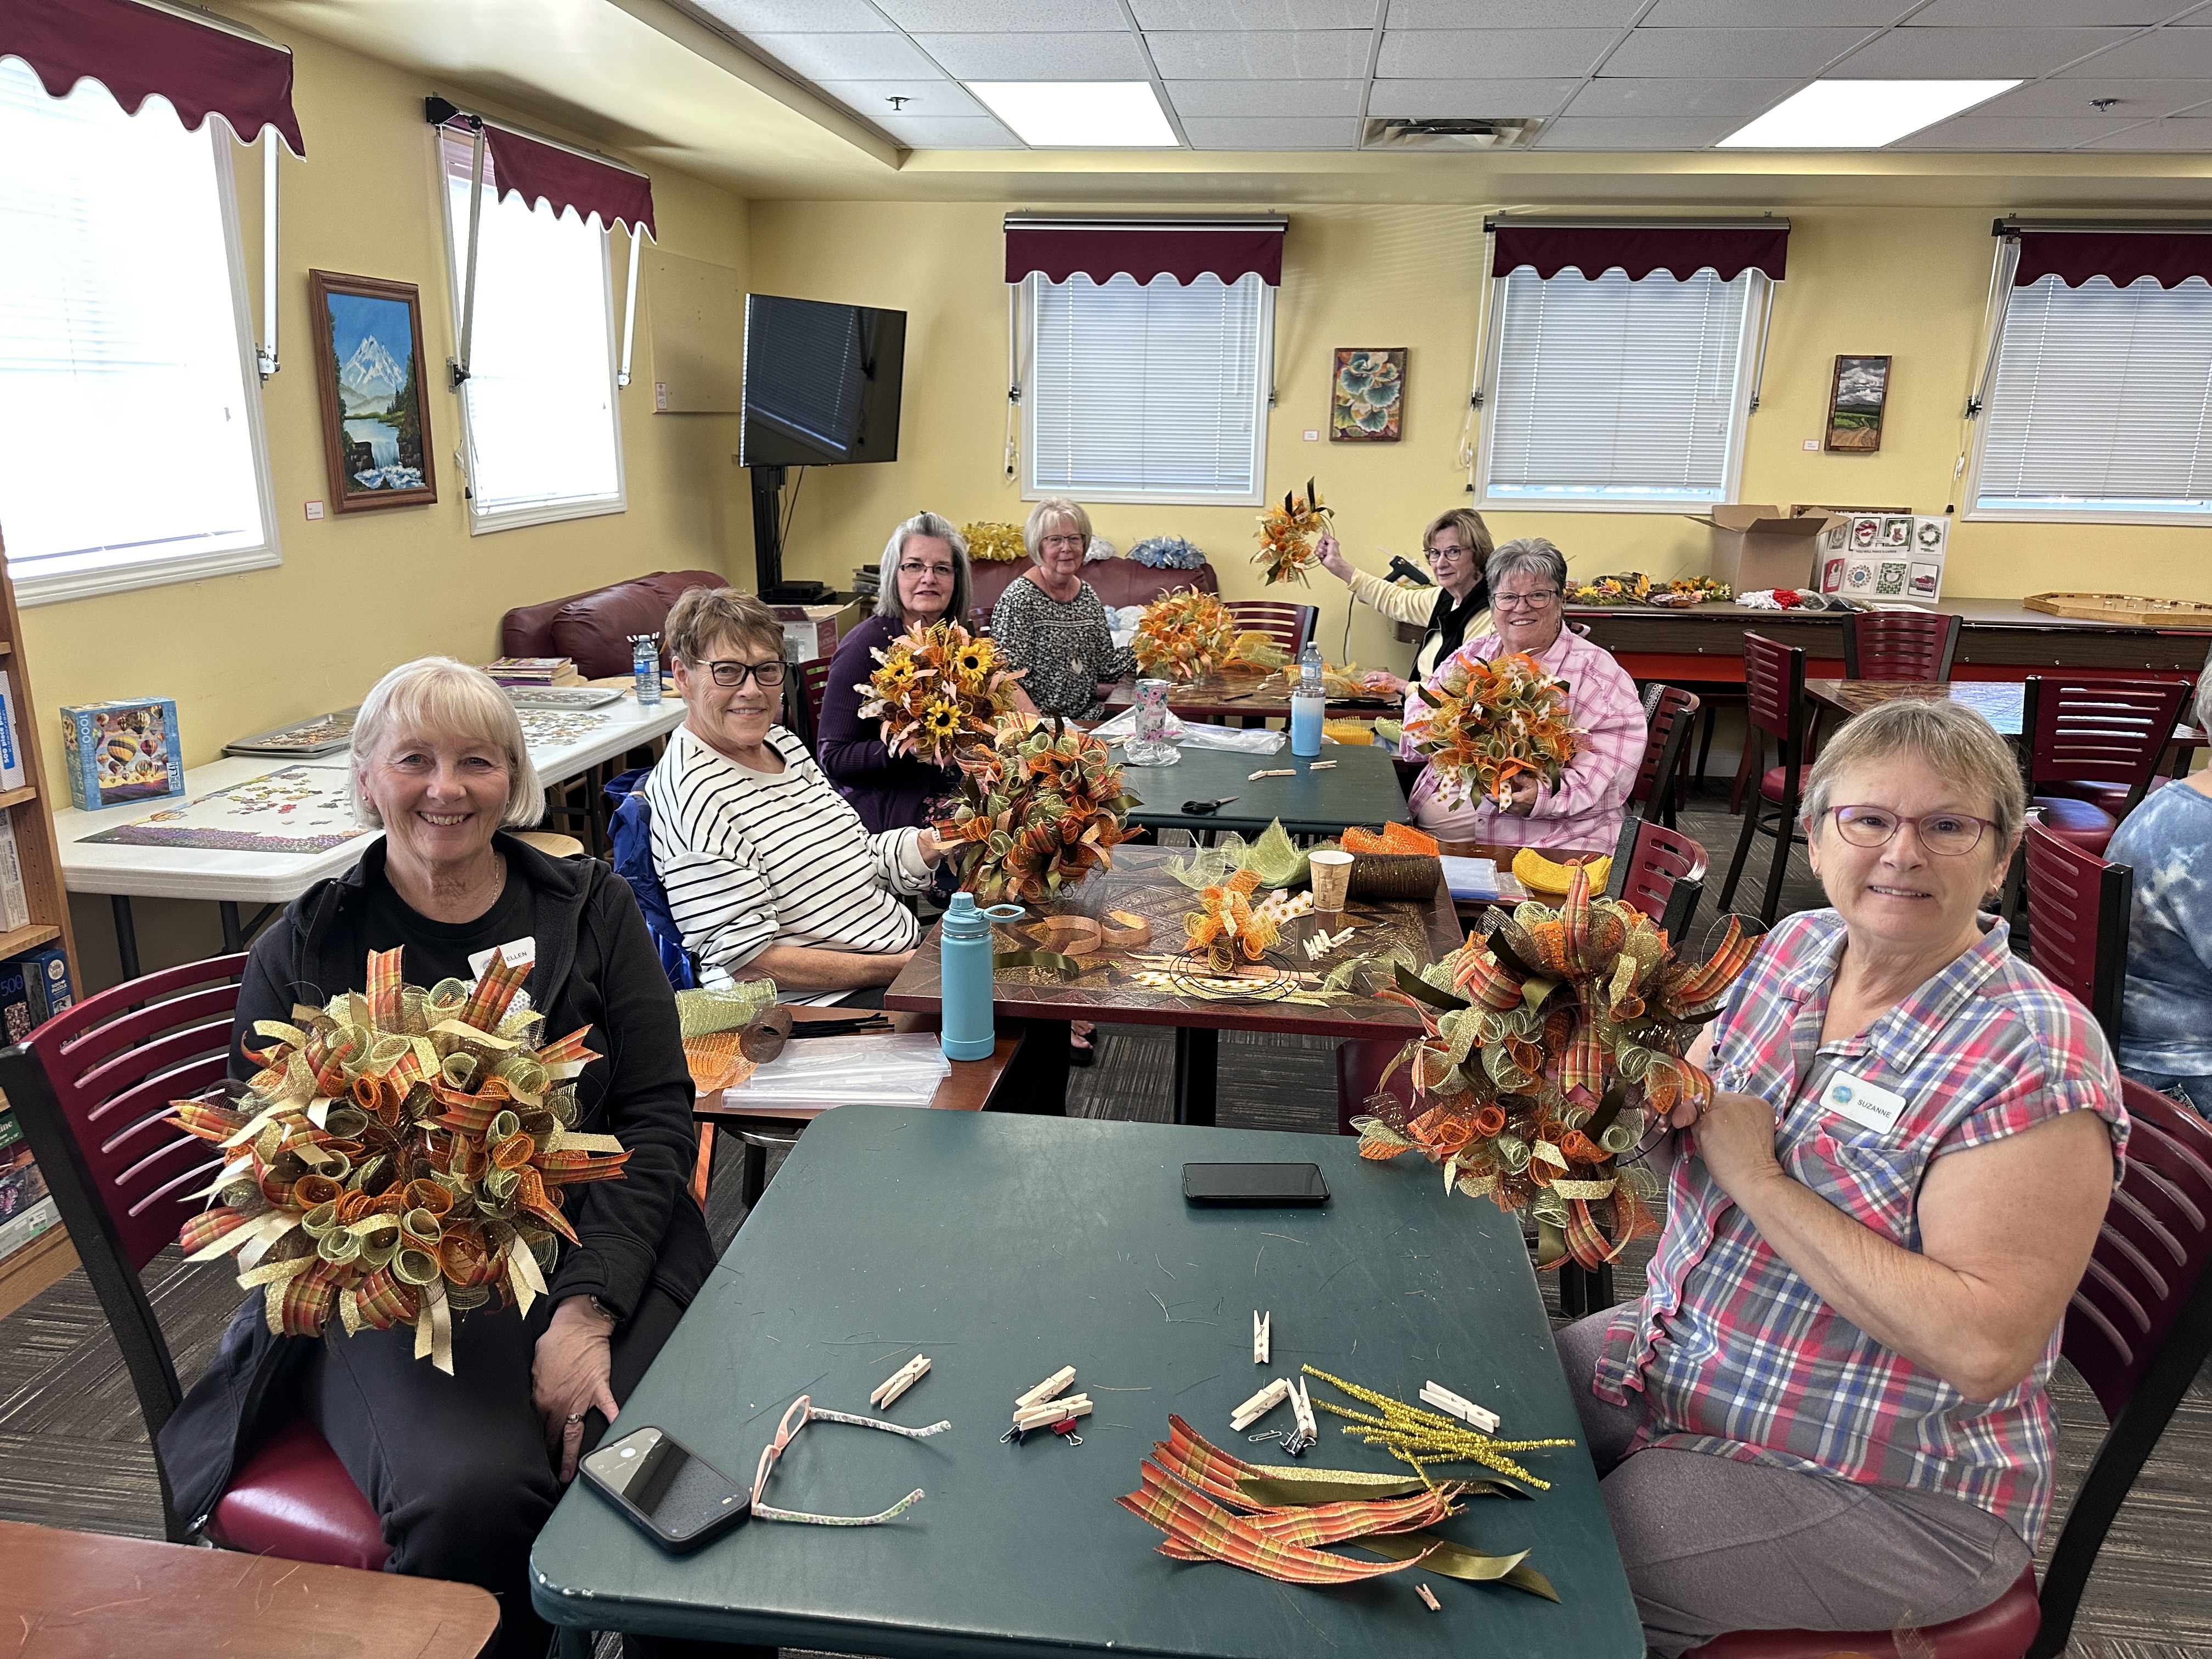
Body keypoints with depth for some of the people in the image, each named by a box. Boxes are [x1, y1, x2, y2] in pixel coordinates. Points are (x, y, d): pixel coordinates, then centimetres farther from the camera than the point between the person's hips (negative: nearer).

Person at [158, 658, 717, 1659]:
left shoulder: (591, 910, 9)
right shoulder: (303, 952, 9)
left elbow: (659, 1117, 2)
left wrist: (587, 1309, -11)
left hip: (598, 1253, 1)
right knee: (473, 1493, -29)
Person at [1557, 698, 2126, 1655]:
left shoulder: (2034, 1056, -22)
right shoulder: (1795, 947, -2)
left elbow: (1984, 1348, -29)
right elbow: (1699, 1111, 13)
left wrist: (1761, 1180, -26)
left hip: (1885, 1493, -7)